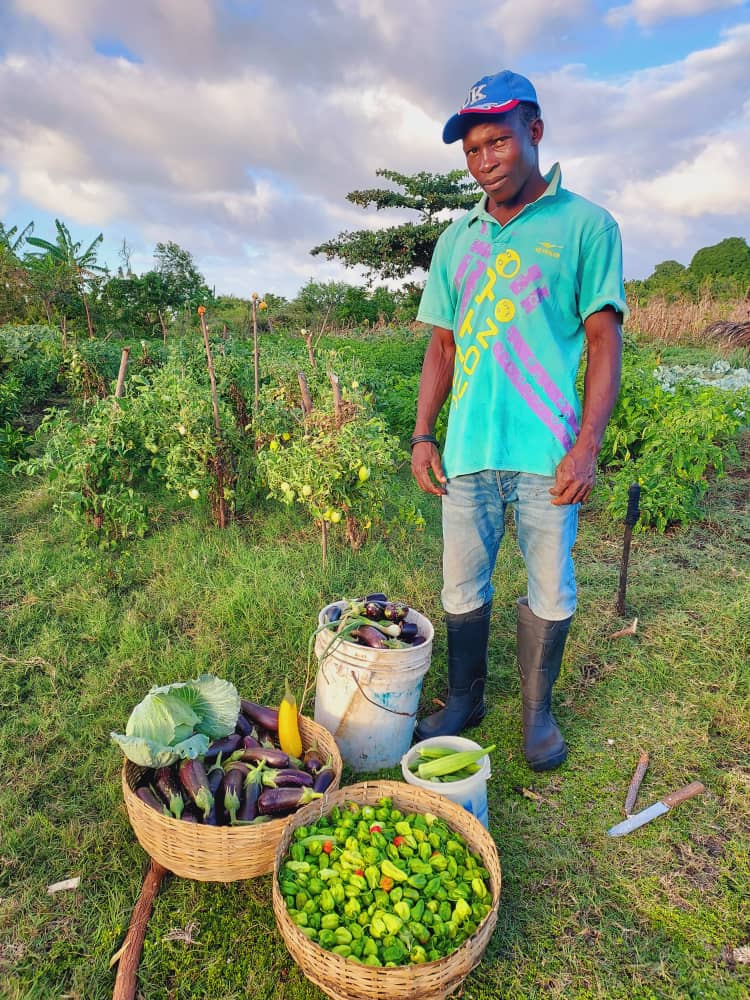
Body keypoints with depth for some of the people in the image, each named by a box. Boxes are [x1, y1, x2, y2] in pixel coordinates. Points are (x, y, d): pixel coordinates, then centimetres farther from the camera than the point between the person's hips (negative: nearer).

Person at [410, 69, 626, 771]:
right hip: (466, 449, 3)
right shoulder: (457, 240, 14)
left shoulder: (584, 225, 3)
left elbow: (604, 340, -2)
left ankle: (537, 710, 29)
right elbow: (441, 346, 14)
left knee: (549, 591, 7)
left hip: (548, 450, -3)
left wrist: (588, 444, -12)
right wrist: (422, 435, 6)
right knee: (462, 587, 10)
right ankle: (464, 701, 30)